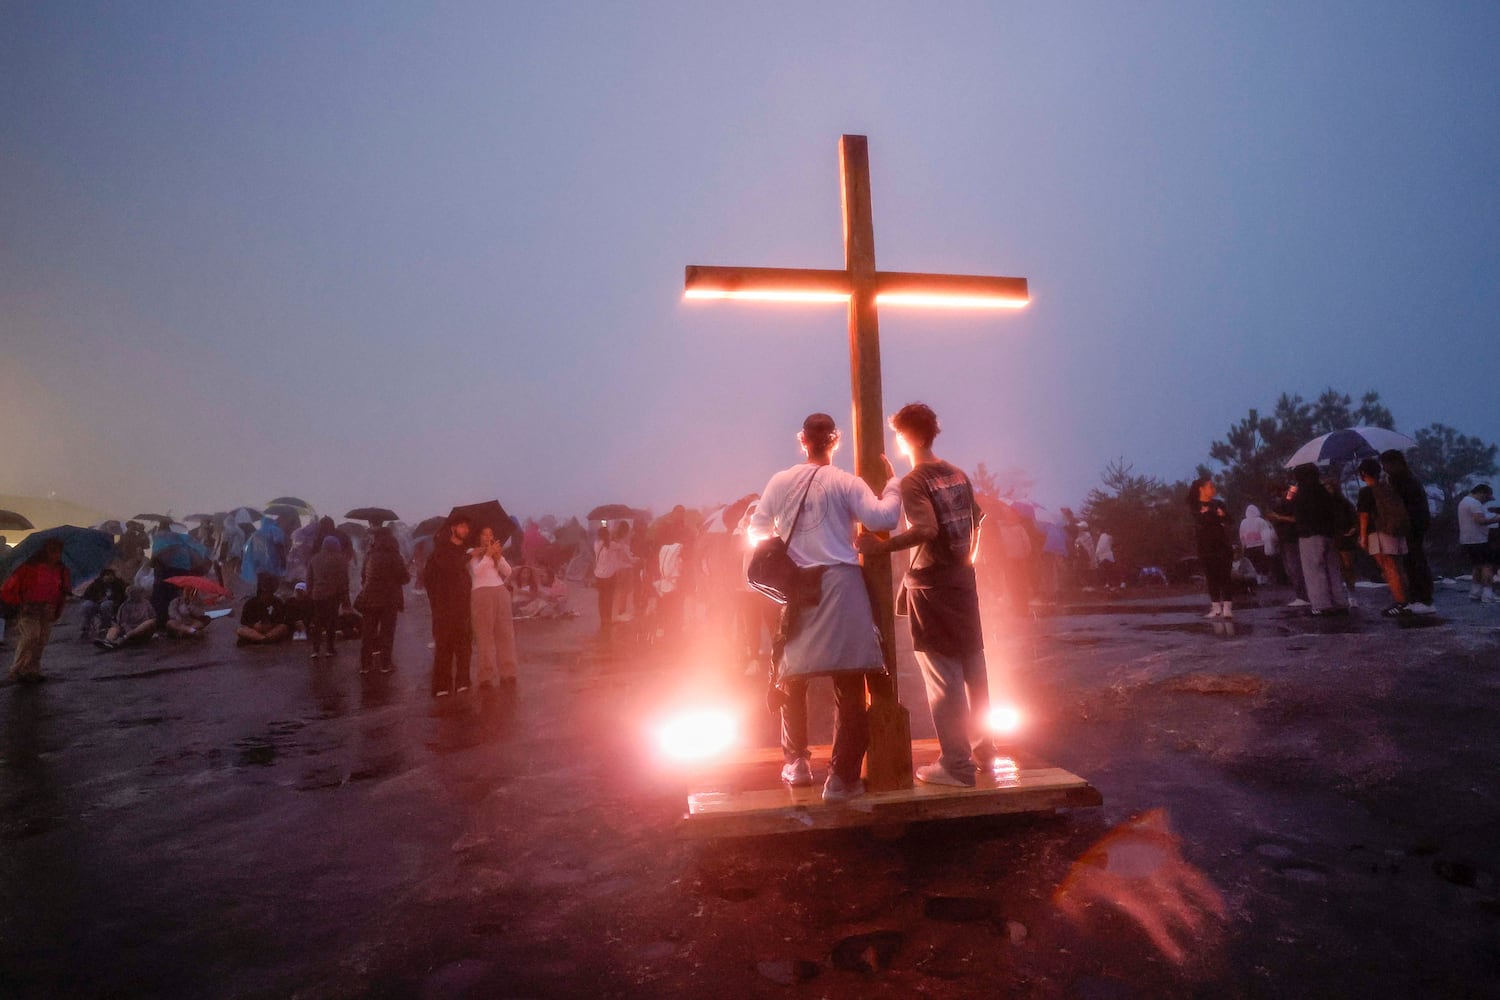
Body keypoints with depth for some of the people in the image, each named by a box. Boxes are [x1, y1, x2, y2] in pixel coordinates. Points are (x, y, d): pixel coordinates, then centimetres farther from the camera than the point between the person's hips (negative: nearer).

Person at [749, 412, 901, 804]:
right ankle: (842, 778, 6)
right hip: (840, 585, -3)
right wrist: (892, 481, 0)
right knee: (849, 685, 4)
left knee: (791, 678, 20)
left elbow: (757, 531, 10)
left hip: (796, 588, 3)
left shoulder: (779, 482, 4)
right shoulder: (845, 482, -5)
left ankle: (796, 761, 27)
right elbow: (884, 518, -15)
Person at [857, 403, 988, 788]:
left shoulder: (913, 481, -13)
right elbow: (977, 522, 15)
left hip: (930, 585, -7)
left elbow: (926, 529, -28)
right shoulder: (958, 474, 9)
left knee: (942, 677, -1)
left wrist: (880, 546, -24)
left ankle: (957, 765, 6)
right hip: (964, 581, 7)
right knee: (972, 669, 17)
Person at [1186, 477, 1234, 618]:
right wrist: (1218, 516, -10)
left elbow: (1227, 519, -3)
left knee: (1225, 576, -6)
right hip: (1205, 547, -1)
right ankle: (1216, 608, 9)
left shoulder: (1219, 503, 11)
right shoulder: (1195, 506, 4)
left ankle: (1227, 608, -5)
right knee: (1212, 578, 3)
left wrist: (1209, 514, -12)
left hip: (1222, 545, 1)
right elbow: (1201, 520, -12)